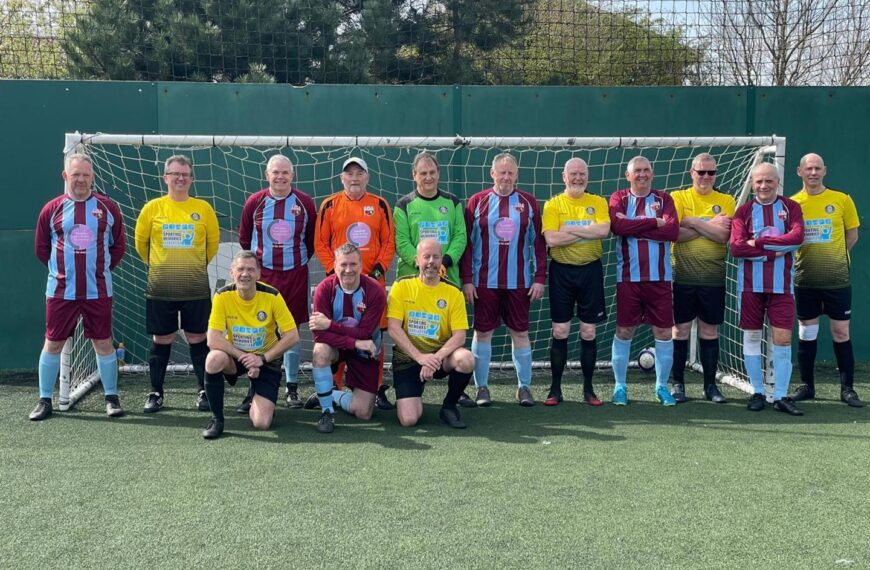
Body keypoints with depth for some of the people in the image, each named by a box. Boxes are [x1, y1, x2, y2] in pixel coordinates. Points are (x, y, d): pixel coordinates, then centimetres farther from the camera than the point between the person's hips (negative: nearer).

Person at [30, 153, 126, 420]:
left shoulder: (107, 208, 2)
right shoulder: (51, 209, 3)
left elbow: (118, 246, 10)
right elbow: (41, 248, 11)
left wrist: (102, 268, 5)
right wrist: (60, 268, 6)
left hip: (98, 291, 0)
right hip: (60, 291, 1)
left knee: (104, 343, 4)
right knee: (53, 343, 6)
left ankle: (111, 398, 15)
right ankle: (45, 400, 18)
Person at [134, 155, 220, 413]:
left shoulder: (203, 208, 1)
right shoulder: (152, 208, 0)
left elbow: (213, 241, 12)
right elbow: (141, 242, 12)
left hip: (196, 288, 0)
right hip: (160, 288, 0)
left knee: (197, 339, 6)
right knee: (161, 340, 8)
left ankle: (204, 392, 16)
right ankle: (156, 393, 20)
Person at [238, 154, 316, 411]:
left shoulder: (305, 203, 1)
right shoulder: (255, 202, 2)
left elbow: (312, 239, 10)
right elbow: (244, 237, 12)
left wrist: (300, 260, 7)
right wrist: (259, 258, 10)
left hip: (295, 274, 0)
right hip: (261, 274, 0)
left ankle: (292, 388, 17)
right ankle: (255, 388, 8)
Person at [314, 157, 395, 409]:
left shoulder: (380, 205, 6)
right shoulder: (330, 204, 4)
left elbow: (389, 241, 6)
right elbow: (320, 243, 3)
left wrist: (379, 269, -5)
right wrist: (334, 270, -6)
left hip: (373, 279, 1)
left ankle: (377, 389, 11)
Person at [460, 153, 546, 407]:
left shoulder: (528, 203, 5)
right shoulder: (477, 202, 2)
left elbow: (538, 243, 6)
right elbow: (467, 242, 1)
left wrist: (539, 278, 0)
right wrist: (466, 280, -4)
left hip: (519, 282, 1)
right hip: (484, 282, -1)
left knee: (520, 333, 7)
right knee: (482, 332, 4)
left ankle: (524, 387, 18)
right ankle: (482, 387, 15)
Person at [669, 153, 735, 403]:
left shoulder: (726, 201, 5)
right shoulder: (678, 198, 2)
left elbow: (724, 235, -11)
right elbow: (673, 233, -14)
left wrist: (693, 222, -15)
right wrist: (710, 227, -13)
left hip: (713, 279, 1)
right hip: (683, 277, -1)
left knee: (710, 332, 9)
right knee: (680, 331, 4)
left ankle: (710, 385, 19)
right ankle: (677, 383, 15)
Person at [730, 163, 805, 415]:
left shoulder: (790, 207, 5)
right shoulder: (744, 210, 4)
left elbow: (797, 237, -12)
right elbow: (736, 247, -9)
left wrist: (759, 243, -14)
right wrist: (775, 251, -13)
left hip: (782, 285, 0)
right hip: (751, 284, 1)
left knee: (783, 339, -3)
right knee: (752, 337, 5)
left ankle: (781, 396, 6)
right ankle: (757, 392, 17)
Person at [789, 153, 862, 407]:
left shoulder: (842, 200, -1)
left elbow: (852, 235, 7)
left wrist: (832, 257, 2)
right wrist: (812, 258, -11)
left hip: (837, 280, -1)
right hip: (805, 280, 1)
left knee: (841, 333, 3)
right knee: (806, 333, 8)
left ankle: (847, 388, 13)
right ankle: (806, 386, 19)